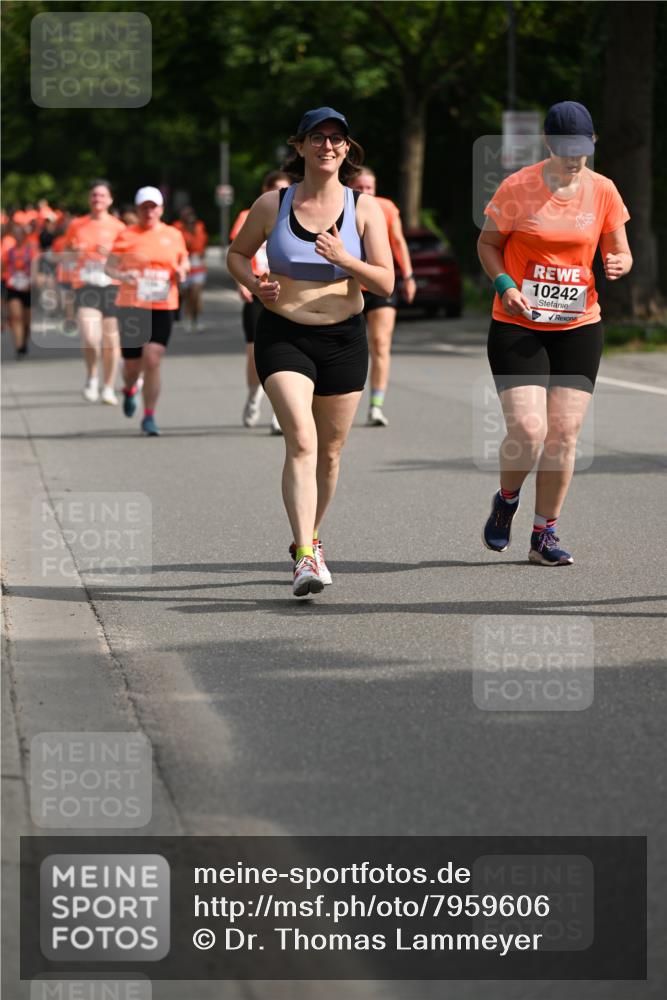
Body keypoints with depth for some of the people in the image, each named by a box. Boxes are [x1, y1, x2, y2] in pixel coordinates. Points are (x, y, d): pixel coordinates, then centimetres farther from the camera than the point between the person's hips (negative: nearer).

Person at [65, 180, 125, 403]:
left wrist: (111, 253, -13)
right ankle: (92, 377, 8)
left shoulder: (118, 227, 4)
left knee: (111, 340, 4)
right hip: (85, 286, 0)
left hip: (111, 286, 0)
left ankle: (109, 388, 18)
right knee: (90, 338, -18)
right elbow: (66, 252, 20)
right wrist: (74, 252, -3)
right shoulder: (77, 225, 8)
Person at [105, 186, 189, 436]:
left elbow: (184, 261, 23)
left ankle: (149, 416, -2)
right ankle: (129, 391, 43)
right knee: (132, 364, 6)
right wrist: (123, 276, -20)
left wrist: (182, 271, 0)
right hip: (131, 306, -1)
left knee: (152, 361, -12)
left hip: (163, 308, 1)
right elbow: (109, 267, 1)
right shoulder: (126, 236, 0)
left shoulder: (174, 236, 8)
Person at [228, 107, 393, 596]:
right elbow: (237, 253, 14)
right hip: (283, 337, -2)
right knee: (302, 442, -19)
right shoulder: (272, 205, -2)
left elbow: (386, 283, -4)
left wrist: (345, 260, -22)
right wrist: (255, 283, -7)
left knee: (330, 451, 11)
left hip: (344, 340, 2)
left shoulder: (364, 208, -1)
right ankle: (305, 558, -26)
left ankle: (310, 537, 35)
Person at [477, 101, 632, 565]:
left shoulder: (603, 191, 1)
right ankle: (506, 501, 17)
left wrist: (618, 264, -14)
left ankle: (545, 534, 12)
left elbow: (620, 251, 10)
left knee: (564, 433, -1)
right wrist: (504, 285, -14)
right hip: (518, 325, -3)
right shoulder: (518, 188, -7)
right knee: (527, 430, -14)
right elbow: (487, 243, 4)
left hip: (578, 326, 3)